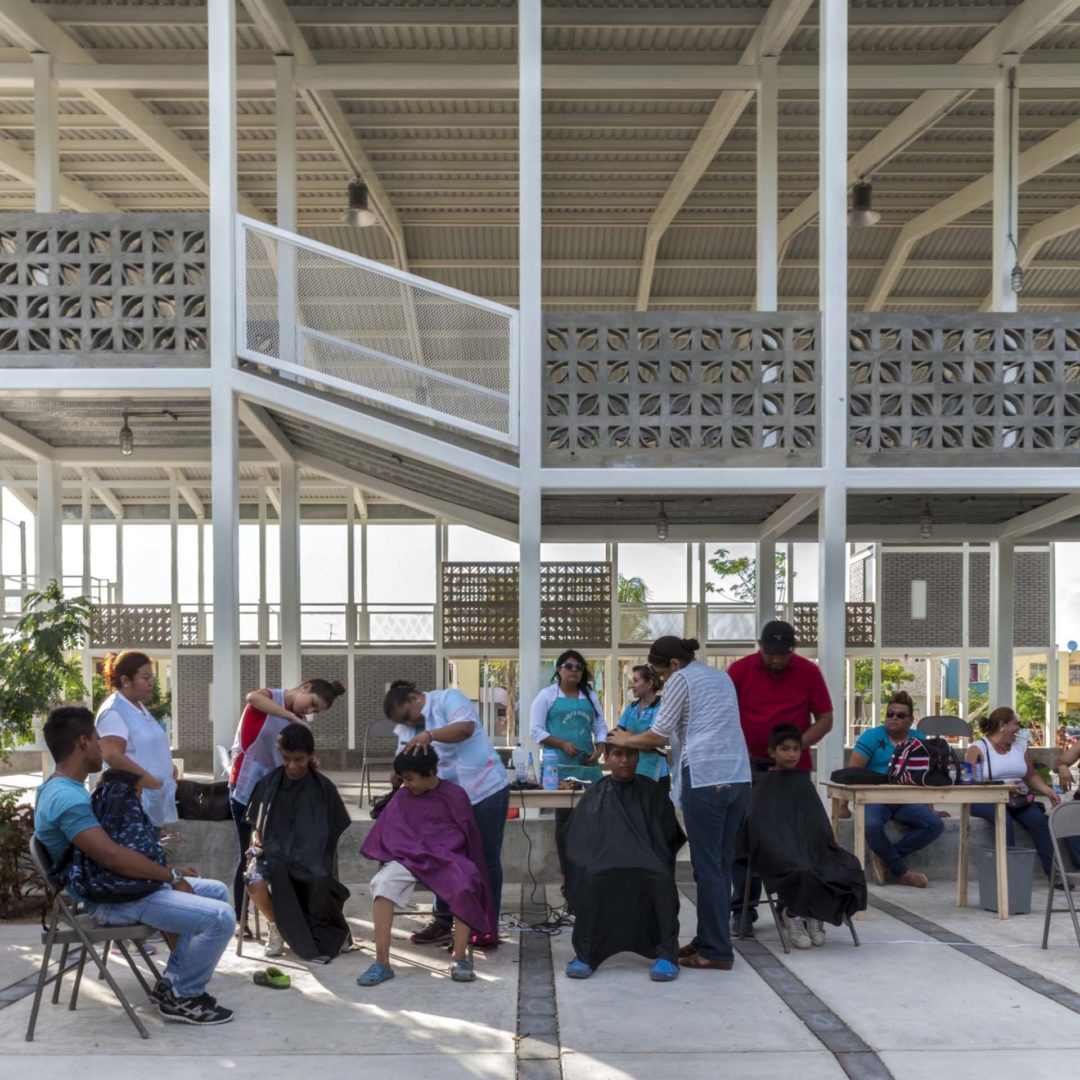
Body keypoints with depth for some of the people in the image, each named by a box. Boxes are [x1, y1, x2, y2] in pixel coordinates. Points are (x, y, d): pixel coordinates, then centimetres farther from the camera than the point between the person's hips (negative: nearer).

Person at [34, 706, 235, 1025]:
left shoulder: (64, 790, 13)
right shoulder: (67, 798, -23)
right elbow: (112, 856, -31)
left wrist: (167, 871, 11)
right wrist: (171, 875, -19)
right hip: (113, 900, -11)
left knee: (217, 892, 17)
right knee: (220, 918, -20)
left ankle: (172, 982, 17)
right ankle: (183, 998, 1)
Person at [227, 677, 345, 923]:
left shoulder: (298, 721, 8)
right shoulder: (268, 698, -10)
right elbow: (252, 697, -35)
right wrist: (292, 717, -34)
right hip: (246, 788, -6)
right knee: (249, 855, -2)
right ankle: (241, 920, 8)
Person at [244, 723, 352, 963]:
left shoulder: (323, 789, 3)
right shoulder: (269, 784, 7)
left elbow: (338, 831, 8)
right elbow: (257, 826, 16)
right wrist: (257, 841, -6)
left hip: (311, 857, -1)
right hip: (274, 852, 1)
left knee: (320, 887, -34)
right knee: (255, 883, -32)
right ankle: (276, 926, 1)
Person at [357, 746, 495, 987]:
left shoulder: (455, 796, 2)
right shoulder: (401, 798, 10)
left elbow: (470, 836, 7)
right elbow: (387, 835, 16)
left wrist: (470, 871, 5)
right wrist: (387, 861, 3)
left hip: (447, 858, -2)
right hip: (408, 857, 2)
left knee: (464, 887, -36)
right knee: (382, 884, -32)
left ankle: (459, 958, -24)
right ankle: (382, 962, -31)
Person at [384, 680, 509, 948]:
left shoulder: (448, 699, -12)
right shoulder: (407, 729, 10)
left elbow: (466, 727, -30)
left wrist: (429, 735, -42)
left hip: (486, 790, -7)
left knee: (486, 860, 1)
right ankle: (442, 922, 22)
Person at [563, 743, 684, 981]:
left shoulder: (652, 793, 12)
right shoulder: (594, 797, 13)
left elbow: (668, 838, 10)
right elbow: (578, 847, 9)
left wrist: (645, 860, -7)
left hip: (647, 873, 0)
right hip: (604, 867, 0)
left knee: (661, 880, -34)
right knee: (592, 879, -34)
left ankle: (666, 954, -27)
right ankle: (585, 953, -23)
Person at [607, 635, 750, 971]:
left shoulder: (681, 680, -1)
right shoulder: (722, 677, 21)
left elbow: (659, 734, -1)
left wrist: (626, 740, 16)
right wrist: (652, 743, 29)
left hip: (705, 779, -8)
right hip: (738, 777, 8)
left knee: (708, 866, -2)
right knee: (722, 864, 11)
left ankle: (717, 951, 0)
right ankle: (709, 940, 16)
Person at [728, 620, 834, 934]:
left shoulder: (809, 672, -1)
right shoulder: (740, 670, -3)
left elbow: (824, 720, 2)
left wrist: (796, 746, -11)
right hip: (749, 766, 0)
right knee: (744, 839, -1)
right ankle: (743, 909, 5)